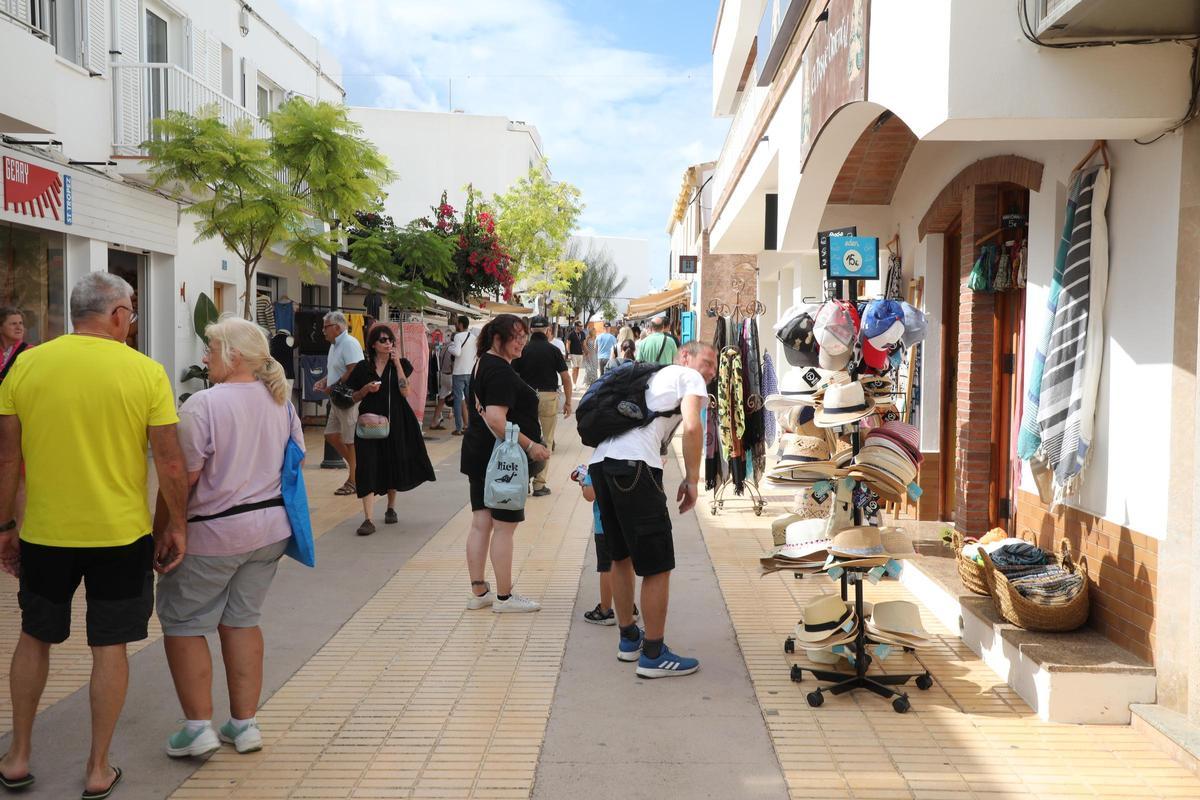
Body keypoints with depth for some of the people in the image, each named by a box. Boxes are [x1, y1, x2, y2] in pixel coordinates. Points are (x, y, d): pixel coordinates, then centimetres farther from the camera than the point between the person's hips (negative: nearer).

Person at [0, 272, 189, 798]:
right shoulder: (146, 371, -10)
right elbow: (171, 463, -10)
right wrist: (176, 526, 2)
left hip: (45, 533, 2)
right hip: (122, 535, -2)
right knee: (110, 647, 11)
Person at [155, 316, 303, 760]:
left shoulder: (204, 404, -16)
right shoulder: (281, 402, 5)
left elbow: (182, 477, -17)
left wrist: (160, 529, -7)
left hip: (214, 534, -7)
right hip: (270, 528, 7)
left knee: (182, 624, 8)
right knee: (242, 620, 15)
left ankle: (198, 727, 10)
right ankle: (244, 724, 19)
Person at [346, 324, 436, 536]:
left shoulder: (400, 364, 3)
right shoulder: (363, 367, 2)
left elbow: (405, 391, -12)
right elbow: (353, 398, 8)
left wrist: (397, 363, -13)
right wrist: (366, 389, -12)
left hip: (395, 422, 1)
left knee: (393, 465, 12)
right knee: (368, 468, -10)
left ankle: (391, 508, 35)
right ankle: (368, 519, -12)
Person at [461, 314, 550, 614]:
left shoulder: (482, 364, 13)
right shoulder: (501, 372, -19)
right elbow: (496, 419, -27)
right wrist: (530, 446, -24)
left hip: (478, 456, 10)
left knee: (481, 523, 11)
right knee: (504, 526, -1)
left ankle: (479, 592, 18)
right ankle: (504, 597, 8)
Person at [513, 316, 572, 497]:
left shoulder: (523, 350, -1)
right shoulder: (553, 350, -1)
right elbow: (566, 377, -3)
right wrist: (568, 402, 5)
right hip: (549, 396, -1)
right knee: (546, 442, 6)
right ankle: (539, 484, 7)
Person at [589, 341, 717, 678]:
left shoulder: (654, 376, 33)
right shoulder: (689, 376, 10)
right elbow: (692, 426, -8)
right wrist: (691, 480, 0)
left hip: (600, 459, 9)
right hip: (634, 464, -9)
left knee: (622, 555, 22)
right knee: (658, 564, 0)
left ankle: (629, 639, 34)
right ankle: (653, 655, 7)